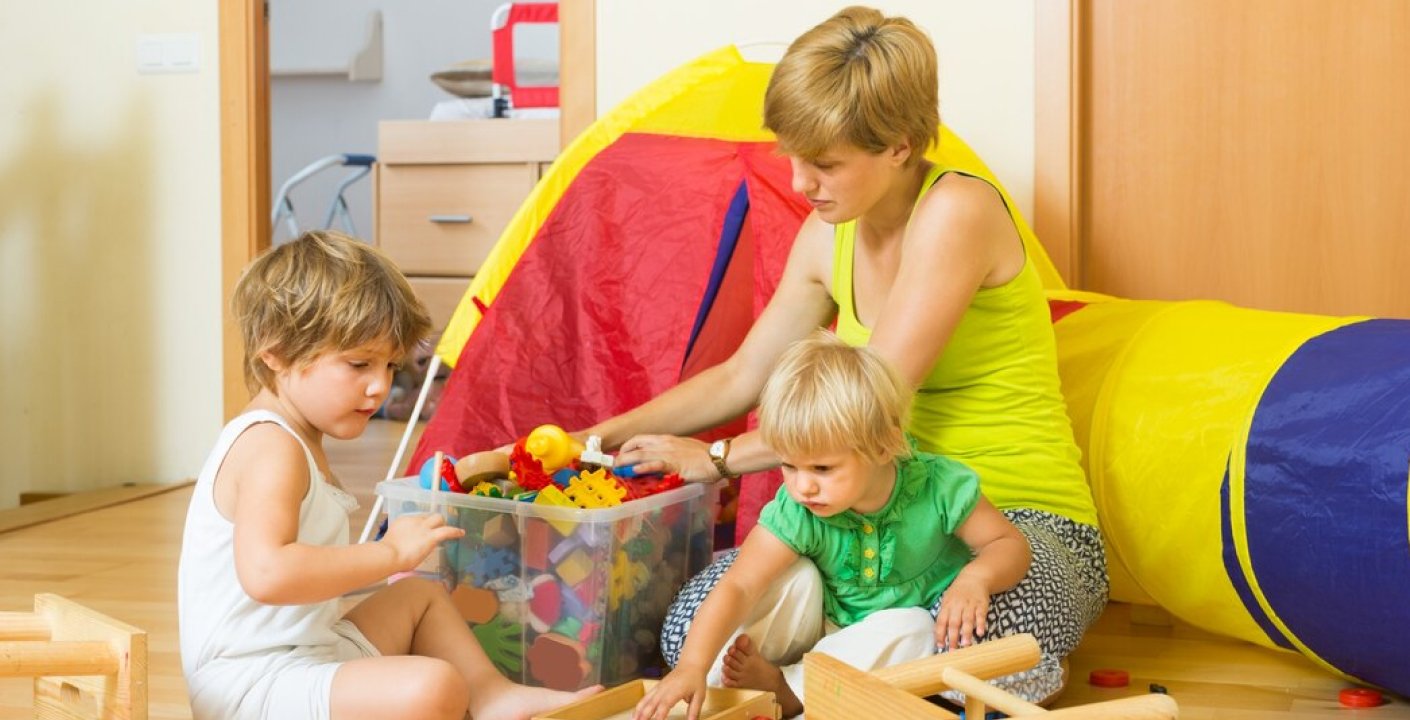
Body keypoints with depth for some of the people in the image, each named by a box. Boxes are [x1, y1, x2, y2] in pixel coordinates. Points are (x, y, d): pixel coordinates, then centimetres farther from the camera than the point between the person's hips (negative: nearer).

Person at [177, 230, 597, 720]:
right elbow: (266, 573, -35)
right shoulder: (271, 449, -19)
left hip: (307, 650, 11)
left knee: (421, 596, 28)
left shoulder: (296, 440, 15)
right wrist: (390, 553, -27)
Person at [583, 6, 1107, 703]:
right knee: (693, 624, -16)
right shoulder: (829, 235, 7)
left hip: (1029, 528, -6)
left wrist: (716, 457, -10)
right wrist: (595, 439, 8)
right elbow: (743, 375, 16)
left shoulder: (957, 211, -19)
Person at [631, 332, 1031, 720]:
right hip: (825, 624, 0)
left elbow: (1010, 544, -18)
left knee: (910, 630, -32)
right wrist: (692, 666, -48)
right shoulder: (795, 513, -26)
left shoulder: (937, 488, -26)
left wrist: (975, 577, -42)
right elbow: (738, 587, -34)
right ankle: (722, 676, -18)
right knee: (797, 576, -25)